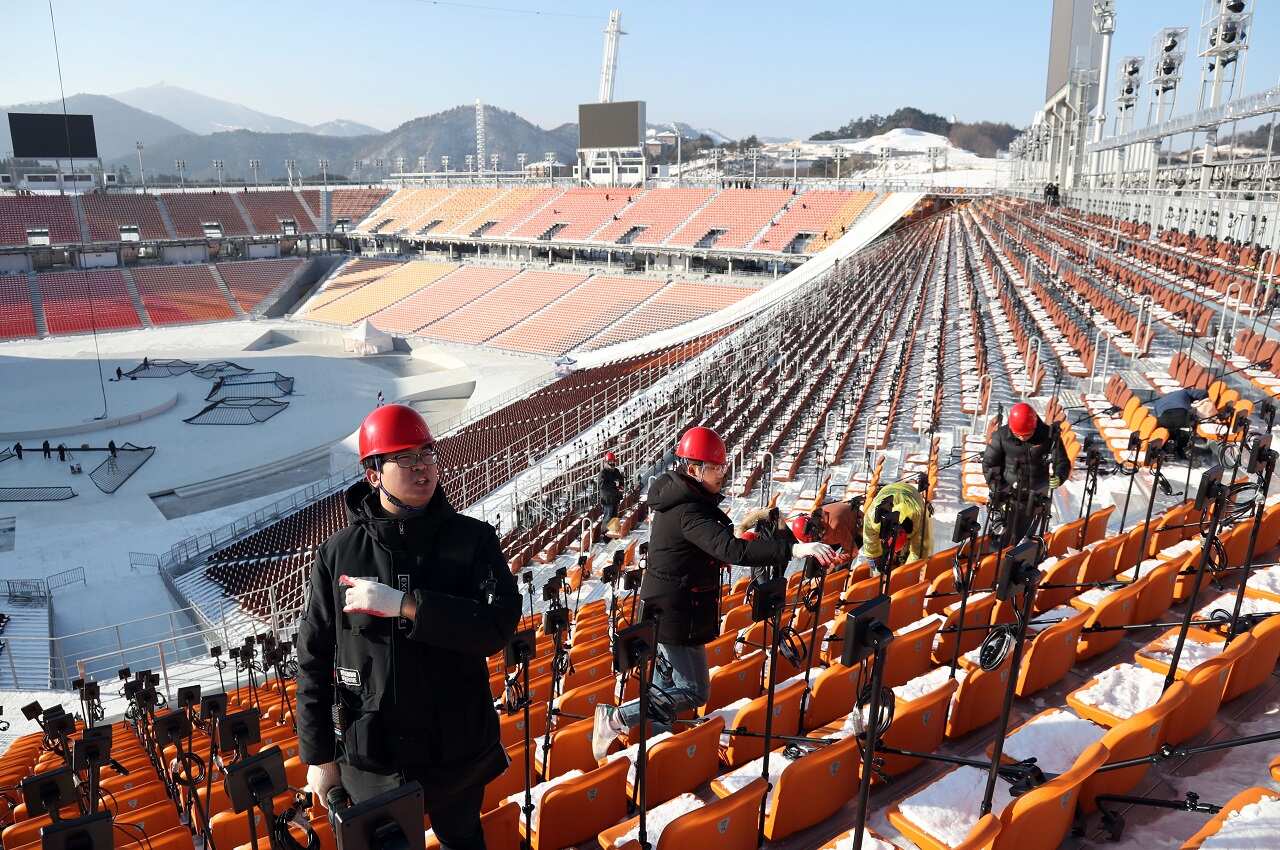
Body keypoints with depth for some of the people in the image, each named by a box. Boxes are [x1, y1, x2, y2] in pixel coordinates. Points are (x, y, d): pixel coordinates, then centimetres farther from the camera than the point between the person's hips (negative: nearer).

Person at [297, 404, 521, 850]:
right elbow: (314, 659, -1)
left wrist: (402, 604, -27)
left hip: (459, 750, 1)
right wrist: (320, 755, 2)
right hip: (372, 758, 0)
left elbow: (499, 623, -21)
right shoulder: (339, 553, -7)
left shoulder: (473, 539, -8)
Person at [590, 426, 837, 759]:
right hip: (677, 618, -10)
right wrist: (794, 548, -44)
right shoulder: (689, 512, -25)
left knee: (667, 686, 21)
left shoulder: (676, 497, 6)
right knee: (693, 691, -2)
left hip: (666, 613, 10)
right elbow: (731, 550, -38)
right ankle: (614, 718, 2)